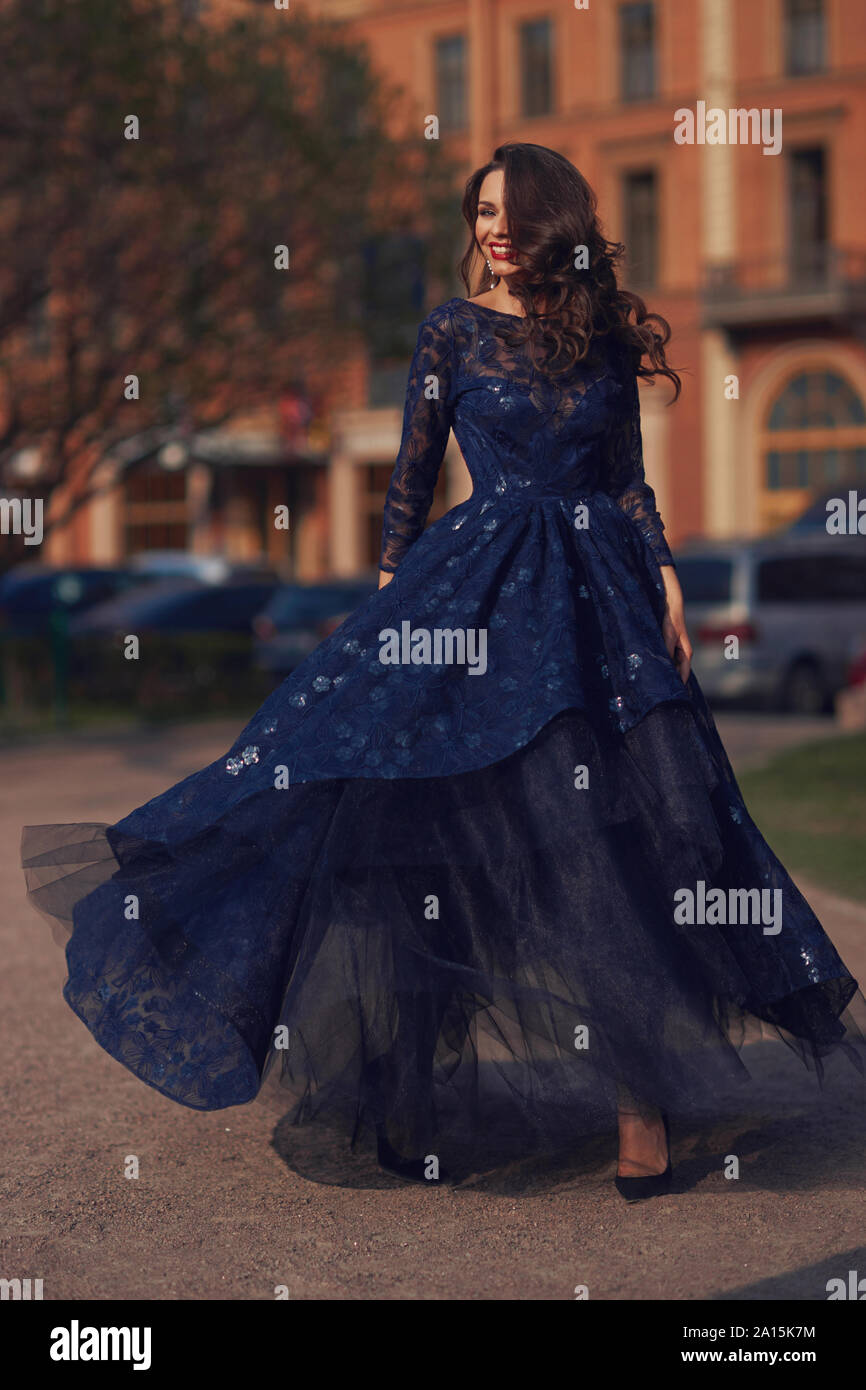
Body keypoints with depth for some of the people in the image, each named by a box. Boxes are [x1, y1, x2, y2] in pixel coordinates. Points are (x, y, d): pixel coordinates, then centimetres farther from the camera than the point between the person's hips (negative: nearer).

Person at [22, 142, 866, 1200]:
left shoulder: (608, 335, 9)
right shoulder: (454, 330, 3)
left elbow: (630, 479, 13)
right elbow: (412, 475, 4)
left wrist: (666, 582, 3)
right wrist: (392, 601, 0)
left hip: (602, 594, 2)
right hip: (478, 588, -2)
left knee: (626, 833, -2)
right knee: (442, 816, -3)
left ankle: (641, 1101, 4)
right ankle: (411, 1090, 8)